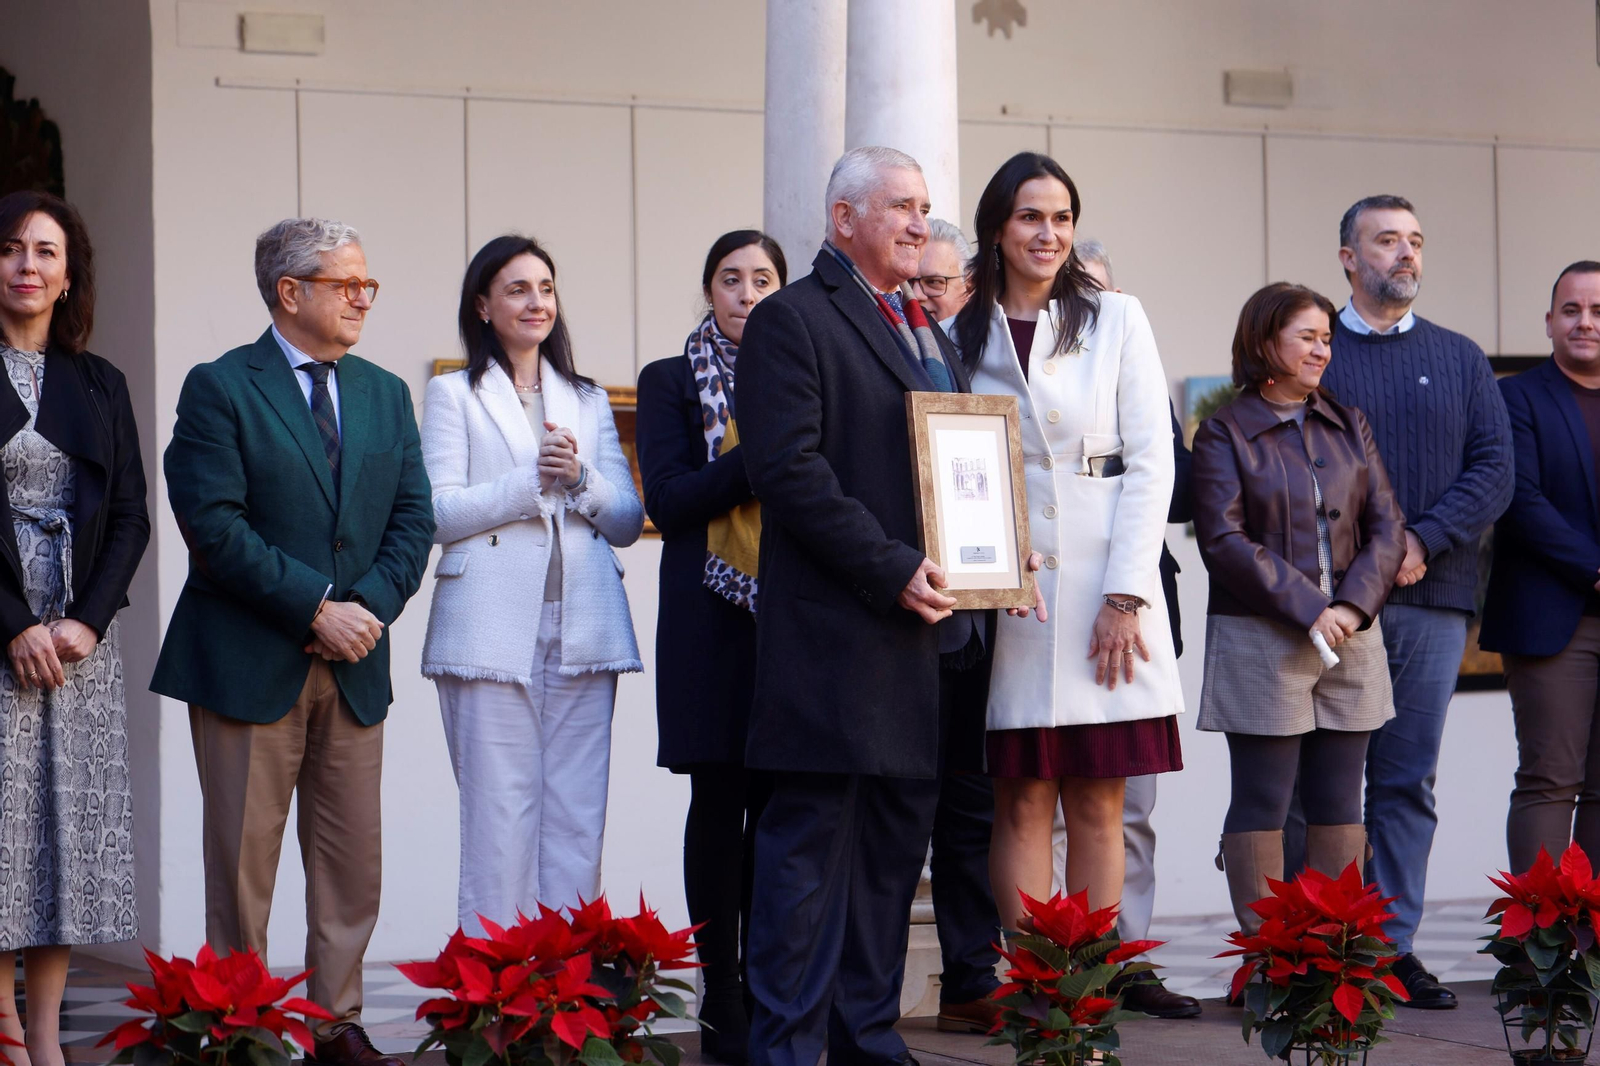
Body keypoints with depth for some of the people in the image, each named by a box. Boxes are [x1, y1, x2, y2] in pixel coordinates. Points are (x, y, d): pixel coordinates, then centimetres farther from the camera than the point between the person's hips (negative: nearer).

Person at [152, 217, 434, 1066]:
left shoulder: (385, 394, 14)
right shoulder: (220, 388, -4)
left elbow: (413, 519, 9)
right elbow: (213, 524, -13)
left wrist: (370, 607, -8)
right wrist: (315, 608, -16)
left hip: (354, 665, 5)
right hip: (249, 664, -5)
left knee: (352, 860, 7)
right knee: (243, 861, 0)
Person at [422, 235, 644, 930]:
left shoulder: (588, 402, 21)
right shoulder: (454, 395, 10)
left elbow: (628, 522, 13)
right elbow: (438, 512, -3)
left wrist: (580, 478, -6)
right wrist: (533, 481, -11)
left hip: (583, 630, 4)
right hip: (491, 632, -4)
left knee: (577, 817, 0)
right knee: (499, 816, -7)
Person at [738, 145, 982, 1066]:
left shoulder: (933, 335, 22)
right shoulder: (793, 320, -4)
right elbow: (788, 470, -14)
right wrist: (892, 570, -19)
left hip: (930, 625, 8)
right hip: (836, 635, -8)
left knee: (897, 844, 9)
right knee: (811, 842, -6)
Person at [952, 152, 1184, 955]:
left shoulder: (1116, 320, 7)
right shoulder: (960, 336, 7)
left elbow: (1150, 463, 2)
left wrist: (1126, 596, -7)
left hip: (1106, 588, 0)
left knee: (1097, 805, 1)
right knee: (1023, 802, -2)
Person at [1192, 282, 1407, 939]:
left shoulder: (1348, 426, 14)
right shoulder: (1224, 433, 0)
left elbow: (1386, 526, 8)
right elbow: (1224, 540, -9)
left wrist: (1354, 605, -9)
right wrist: (1308, 609, -15)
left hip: (1351, 638, 5)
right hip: (1261, 641, -4)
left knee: (1339, 803, 5)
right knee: (1261, 803, -3)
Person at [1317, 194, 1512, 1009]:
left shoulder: (1459, 360, 14)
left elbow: (1494, 469, 5)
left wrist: (1423, 541, -10)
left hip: (1431, 598, 3)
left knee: (1409, 779, 5)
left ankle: (1394, 946, 10)